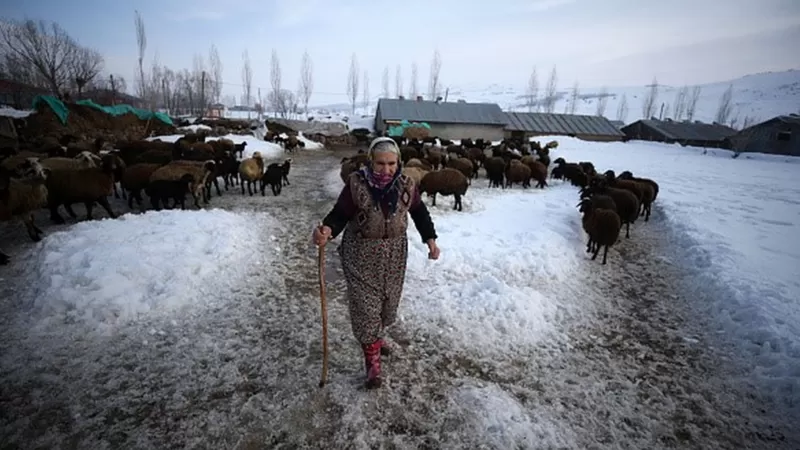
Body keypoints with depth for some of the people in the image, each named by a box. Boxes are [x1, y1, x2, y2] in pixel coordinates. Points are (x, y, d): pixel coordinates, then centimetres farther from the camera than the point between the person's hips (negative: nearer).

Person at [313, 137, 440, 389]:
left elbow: (420, 213, 8)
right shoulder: (356, 184, -15)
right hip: (361, 254, -3)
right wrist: (327, 230, -33)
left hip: (394, 254, 4)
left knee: (388, 300, 18)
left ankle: (376, 337, 48)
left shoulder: (406, 185, -6)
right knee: (365, 304, 0)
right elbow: (340, 214, -12)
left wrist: (430, 239, 1)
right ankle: (372, 359, 19)